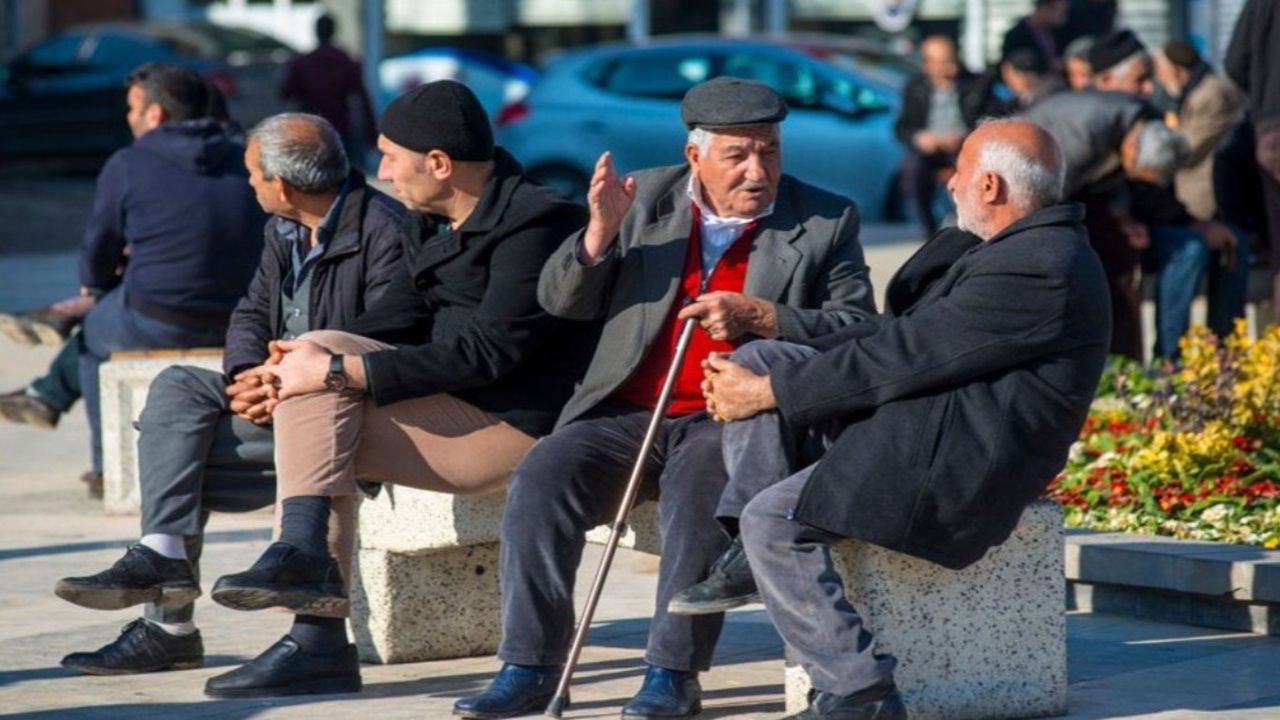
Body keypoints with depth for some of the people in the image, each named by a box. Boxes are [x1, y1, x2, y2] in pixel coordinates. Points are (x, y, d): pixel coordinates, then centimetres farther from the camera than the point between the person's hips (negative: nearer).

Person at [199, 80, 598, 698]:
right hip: (457, 402, 10)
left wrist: (339, 373, -23)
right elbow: (398, 317, 16)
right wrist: (309, 358, -5)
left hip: (512, 423, -10)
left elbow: (488, 354, -24)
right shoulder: (436, 223, 13)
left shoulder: (531, 225, -17)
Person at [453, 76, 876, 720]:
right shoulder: (646, 198, 12)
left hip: (729, 422, -3)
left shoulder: (826, 222, 6)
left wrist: (760, 317, -16)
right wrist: (601, 231, -8)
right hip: (626, 413, 3)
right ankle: (529, 668, -18)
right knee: (541, 477, -23)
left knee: (698, 482, -35)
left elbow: (858, 331, -2)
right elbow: (560, 301, 11)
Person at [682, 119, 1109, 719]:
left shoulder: (1037, 269, -21)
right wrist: (761, 376, 4)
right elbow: (906, 329, 12)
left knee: (771, 518, -18)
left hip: (955, 461, -11)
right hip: (923, 425, 11)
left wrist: (768, 393, -13)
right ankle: (756, 556, -3)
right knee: (758, 359, 4)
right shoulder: (1027, 247, 13)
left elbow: (905, 353, -21)